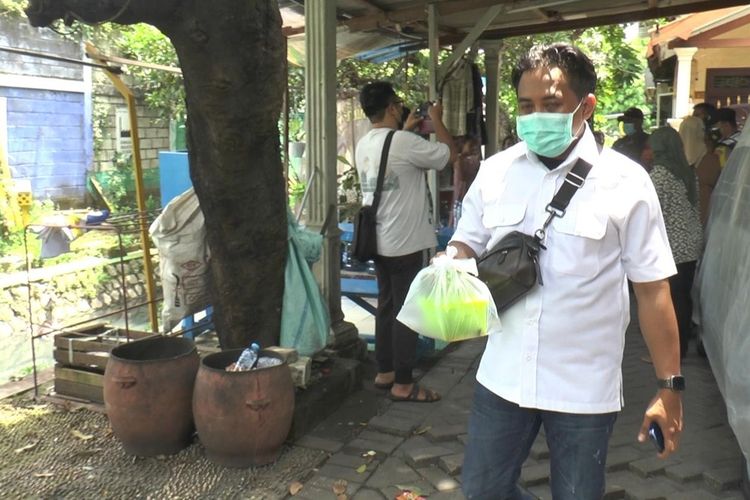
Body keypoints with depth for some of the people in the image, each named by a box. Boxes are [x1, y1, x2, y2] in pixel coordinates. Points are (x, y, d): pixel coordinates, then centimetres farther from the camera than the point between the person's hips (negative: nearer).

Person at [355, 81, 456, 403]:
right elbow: (448, 154, -6)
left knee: (386, 306, 17)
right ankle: (403, 384, 7)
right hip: (405, 242, -8)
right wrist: (436, 120, 7)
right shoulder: (405, 142, -18)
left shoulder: (364, 145, 8)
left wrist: (407, 129, 27)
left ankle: (384, 372, 26)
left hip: (379, 241, 9)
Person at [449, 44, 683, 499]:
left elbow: (652, 289, -6)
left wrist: (669, 386, -4)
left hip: (584, 388, -3)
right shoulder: (495, 172, -2)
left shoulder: (624, 182, -10)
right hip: (503, 375, 3)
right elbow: (467, 245, 8)